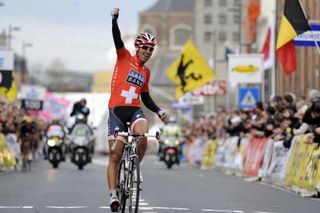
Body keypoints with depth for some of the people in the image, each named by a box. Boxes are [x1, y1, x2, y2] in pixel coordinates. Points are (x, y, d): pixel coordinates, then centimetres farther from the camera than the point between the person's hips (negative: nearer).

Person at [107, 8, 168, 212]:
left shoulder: (146, 72, 16)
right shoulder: (124, 57, 3)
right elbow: (118, 40, -13)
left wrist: (158, 111, 10)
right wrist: (114, 20, -29)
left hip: (135, 110, 3)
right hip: (117, 109, -3)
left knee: (142, 135, -30)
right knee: (115, 154, -6)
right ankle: (113, 194, 0)